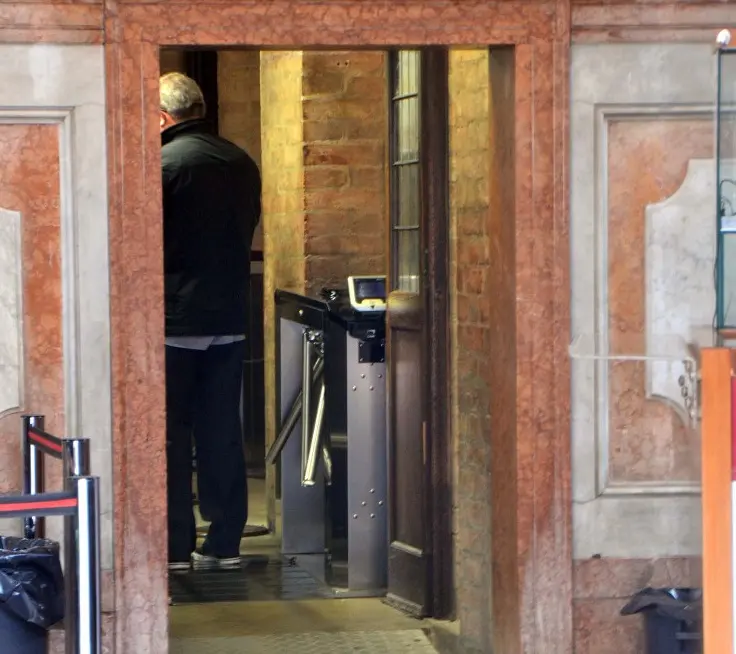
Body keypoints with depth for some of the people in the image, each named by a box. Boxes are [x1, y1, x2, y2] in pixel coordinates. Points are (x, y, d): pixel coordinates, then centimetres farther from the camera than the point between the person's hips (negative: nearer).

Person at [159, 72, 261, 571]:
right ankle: (225, 543, 12)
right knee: (222, 432, 10)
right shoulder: (243, 164, 6)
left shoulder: (163, 164, -14)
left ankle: (175, 546, 2)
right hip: (230, 317, 6)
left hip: (175, 319, -6)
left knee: (170, 435, 1)